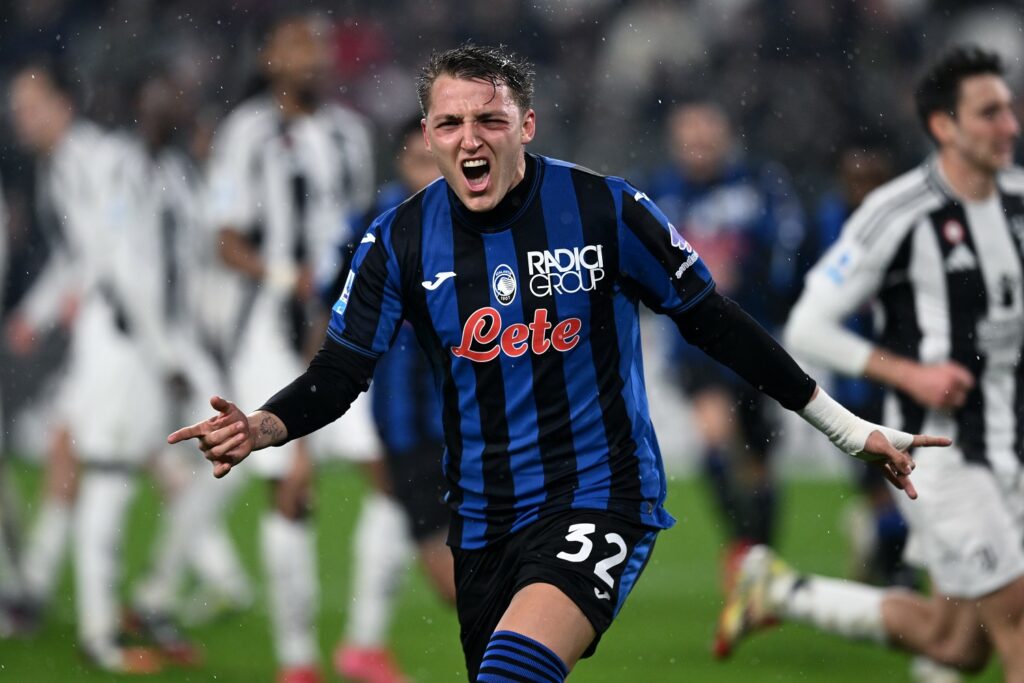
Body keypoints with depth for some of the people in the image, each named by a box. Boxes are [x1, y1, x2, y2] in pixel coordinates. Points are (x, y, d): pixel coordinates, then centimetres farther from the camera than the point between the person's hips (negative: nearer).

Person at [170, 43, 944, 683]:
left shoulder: (607, 210, -9)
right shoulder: (401, 239, -2)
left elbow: (712, 322, 0)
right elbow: (338, 374, 0)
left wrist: (848, 428, 3)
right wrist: (262, 427, -22)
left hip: (600, 497, -5)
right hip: (483, 522, 5)